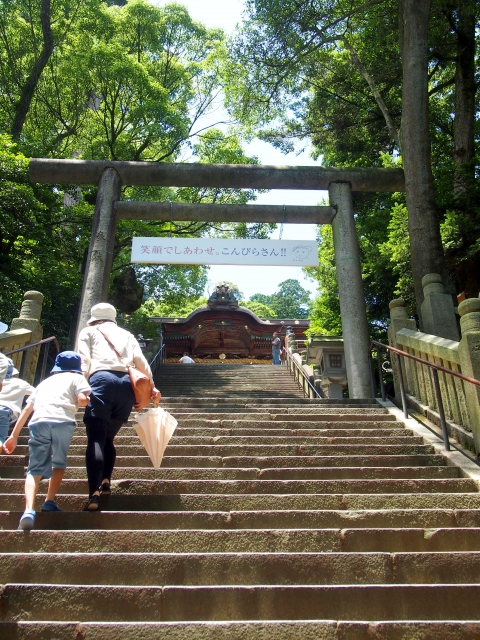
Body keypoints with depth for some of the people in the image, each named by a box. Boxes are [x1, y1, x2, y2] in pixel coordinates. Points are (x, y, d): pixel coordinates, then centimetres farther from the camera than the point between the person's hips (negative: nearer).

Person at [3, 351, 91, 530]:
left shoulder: (46, 381, 34)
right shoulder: (76, 378, 22)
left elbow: (27, 409, 29)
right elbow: (82, 400, 3)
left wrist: (14, 435, 32)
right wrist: (90, 400, 25)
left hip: (38, 422, 3)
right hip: (63, 421, -2)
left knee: (35, 468, 4)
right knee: (59, 463, 20)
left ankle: (29, 510, -13)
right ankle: (50, 502, 14)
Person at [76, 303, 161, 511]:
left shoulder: (88, 332, 23)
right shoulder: (126, 335, 31)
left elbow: (84, 360, 6)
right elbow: (141, 361, 17)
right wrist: (151, 386, 13)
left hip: (102, 379, -3)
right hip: (126, 383, 3)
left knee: (96, 439, -8)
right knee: (108, 437, 15)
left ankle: (94, 493, -19)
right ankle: (106, 481, -1)